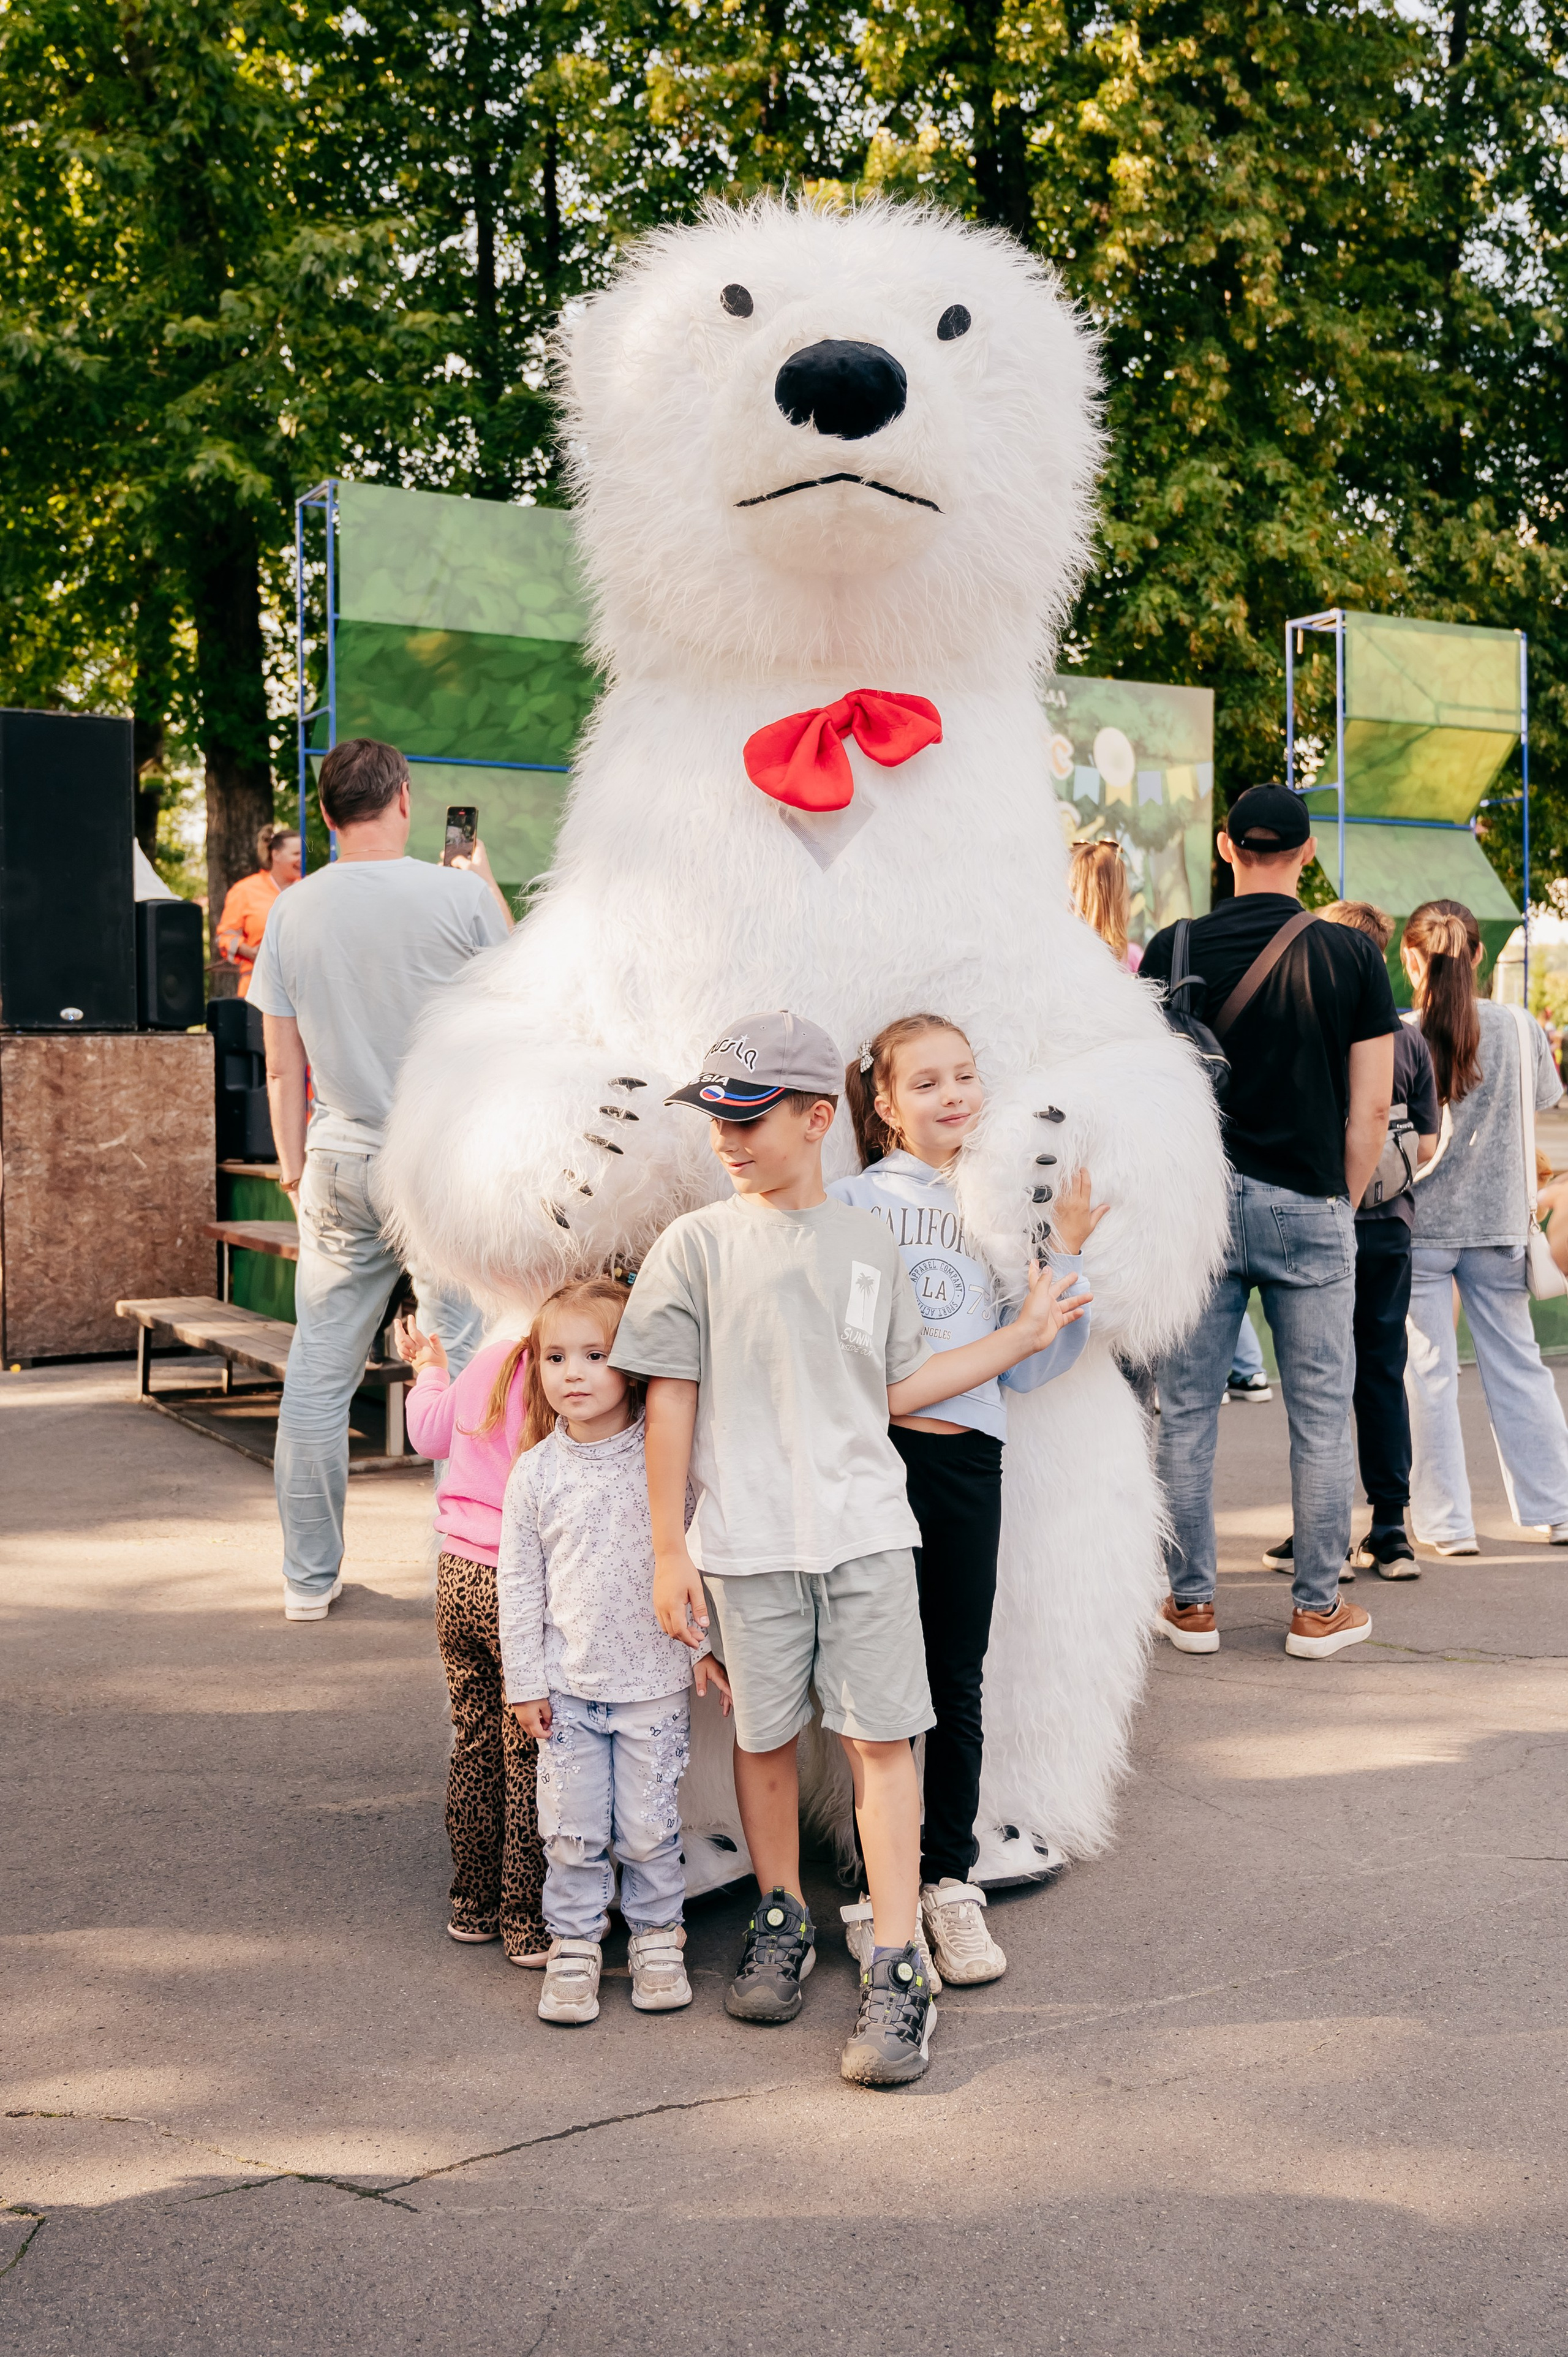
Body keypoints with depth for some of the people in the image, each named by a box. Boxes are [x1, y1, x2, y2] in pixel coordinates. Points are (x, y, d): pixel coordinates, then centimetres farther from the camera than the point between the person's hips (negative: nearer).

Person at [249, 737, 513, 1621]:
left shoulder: (293, 911, 2)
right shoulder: (459, 895, -7)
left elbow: (283, 1067, 6)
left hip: (339, 1163, 3)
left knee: (320, 1373, 10)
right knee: (464, 1367, 2)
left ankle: (310, 1577, 19)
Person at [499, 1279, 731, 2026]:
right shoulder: (535, 1473, -2)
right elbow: (520, 1583, 3)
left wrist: (707, 1646, 1)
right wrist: (525, 1680, 2)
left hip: (654, 1678, -1)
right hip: (567, 1684, 1)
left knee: (651, 1826, 6)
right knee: (571, 1829, 5)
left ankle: (658, 1940, 24)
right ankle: (574, 1950, 19)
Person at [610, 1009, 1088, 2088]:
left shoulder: (871, 1245, 8)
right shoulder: (699, 1245, 0)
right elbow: (670, 1400, -1)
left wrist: (1023, 1337, 12)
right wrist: (669, 1550, -3)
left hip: (865, 1531, 1)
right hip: (748, 1542, -1)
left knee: (882, 1737, -3)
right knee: (766, 1737, 9)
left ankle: (896, 1974, 2)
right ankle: (783, 1924, 31)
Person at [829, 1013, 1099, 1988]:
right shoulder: (851, 1201, 2)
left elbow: (1027, 1366, 8)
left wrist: (1066, 1253, 0)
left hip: (967, 1459, 3)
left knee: (958, 1687, 10)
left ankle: (949, 1885, 24)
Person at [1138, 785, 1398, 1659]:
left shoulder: (1174, 949, -1)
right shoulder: (1353, 956, -2)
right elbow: (1372, 1107, -2)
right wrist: (1344, 1204, 9)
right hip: (1310, 1207, -1)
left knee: (1188, 1411, 9)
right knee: (1321, 1414, 9)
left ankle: (1192, 1604, 16)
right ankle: (1318, 1609, 16)